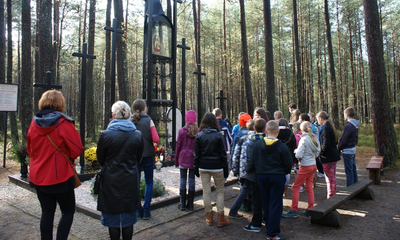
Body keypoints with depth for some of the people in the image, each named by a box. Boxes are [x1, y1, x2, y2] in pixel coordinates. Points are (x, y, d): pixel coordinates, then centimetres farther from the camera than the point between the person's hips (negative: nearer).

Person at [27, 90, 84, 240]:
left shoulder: (34, 122, 2)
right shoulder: (63, 123, -15)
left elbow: (30, 149, 13)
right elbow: (77, 149, -14)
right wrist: (69, 157, 4)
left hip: (38, 176, 5)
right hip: (60, 176, -5)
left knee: (47, 212, 16)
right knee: (68, 211, 10)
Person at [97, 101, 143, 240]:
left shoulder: (105, 135, -13)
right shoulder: (138, 135, -5)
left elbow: (100, 160, 0)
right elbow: (138, 159, 5)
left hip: (111, 181, -2)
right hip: (130, 181, 3)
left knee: (112, 218, 12)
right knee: (128, 219, 15)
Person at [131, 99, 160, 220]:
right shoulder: (148, 120, -9)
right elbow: (156, 139, -14)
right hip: (147, 155, -2)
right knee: (149, 182, 11)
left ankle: (138, 210, 16)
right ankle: (146, 211, 11)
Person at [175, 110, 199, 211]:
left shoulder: (182, 131, -5)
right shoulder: (198, 131, -3)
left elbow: (178, 146, -1)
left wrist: (176, 160, 8)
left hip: (183, 159, -1)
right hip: (193, 159, 1)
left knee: (183, 180, 7)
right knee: (192, 180, 8)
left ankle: (182, 204, 12)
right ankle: (190, 204, 15)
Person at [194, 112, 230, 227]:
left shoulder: (198, 136, -1)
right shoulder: (218, 135, -6)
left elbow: (196, 154, 2)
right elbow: (223, 154, -3)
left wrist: (196, 168, 10)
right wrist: (225, 168, 4)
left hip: (203, 167, 2)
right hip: (217, 167, -2)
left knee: (206, 191, 9)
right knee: (220, 191, 9)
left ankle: (209, 218, 20)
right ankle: (221, 219, 12)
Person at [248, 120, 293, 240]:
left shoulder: (257, 144, -7)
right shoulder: (282, 146, -13)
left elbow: (252, 163, -1)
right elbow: (288, 165, -7)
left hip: (261, 176, 3)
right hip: (277, 177, -3)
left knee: (266, 203, 16)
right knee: (275, 205, 5)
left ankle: (269, 227, 31)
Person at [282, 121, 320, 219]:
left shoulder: (304, 139, -18)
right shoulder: (314, 138, 4)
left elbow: (299, 155, -21)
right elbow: (317, 153, 14)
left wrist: (296, 151, -1)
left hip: (305, 167, -8)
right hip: (313, 165, 8)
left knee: (295, 187, 1)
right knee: (309, 187, 15)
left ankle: (293, 211, 5)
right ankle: (310, 210, 22)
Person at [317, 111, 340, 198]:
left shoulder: (325, 128, -18)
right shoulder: (331, 126, 10)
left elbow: (326, 144, -23)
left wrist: (319, 151, -8)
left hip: (328, 157, -10)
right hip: (334, 155, 10)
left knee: (330, 178, -1)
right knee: (333, 177, 18)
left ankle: (330, 197, 7)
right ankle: (333, 194, 28)